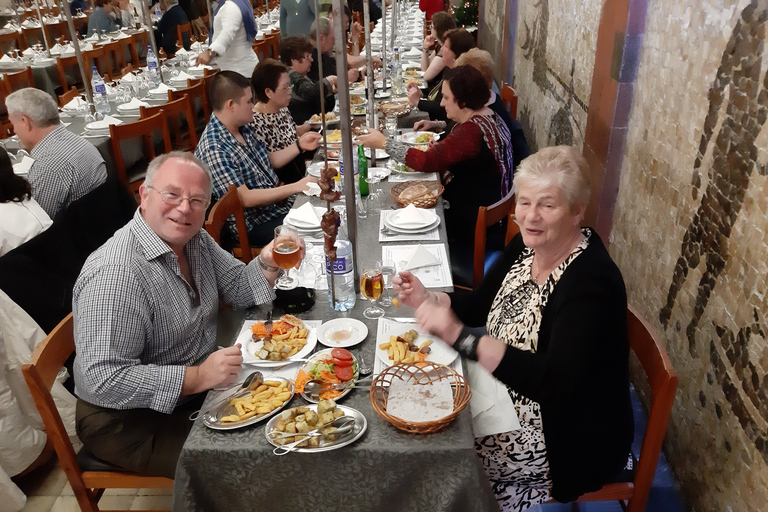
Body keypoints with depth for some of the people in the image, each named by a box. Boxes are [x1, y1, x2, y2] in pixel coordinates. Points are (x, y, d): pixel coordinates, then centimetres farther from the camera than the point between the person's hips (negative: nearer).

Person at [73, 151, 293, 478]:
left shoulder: (194, 239, 0)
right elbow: (105, 379, -30)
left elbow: (236, 288, 9)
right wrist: (198, 377, -33)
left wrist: (267, 264, -11)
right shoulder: (114, 273, -29)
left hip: (200, 384, 8)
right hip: (130, 421, -8)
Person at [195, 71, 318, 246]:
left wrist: (300, 145, 5)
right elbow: (246, 199, -25)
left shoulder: (243, 128, 4)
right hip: (255, 225, -9)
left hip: (279, 203, 9)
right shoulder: (214, 149, -23)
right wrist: (295, 187, -25)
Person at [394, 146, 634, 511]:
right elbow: (481, 305, 9)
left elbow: (556, 382, -36)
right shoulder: (527, 245, -3)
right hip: (507, 394, 8)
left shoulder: (591, 282, -28)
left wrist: (461, 338, -43)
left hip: (565, 438, -7)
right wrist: (428, 299, -10)